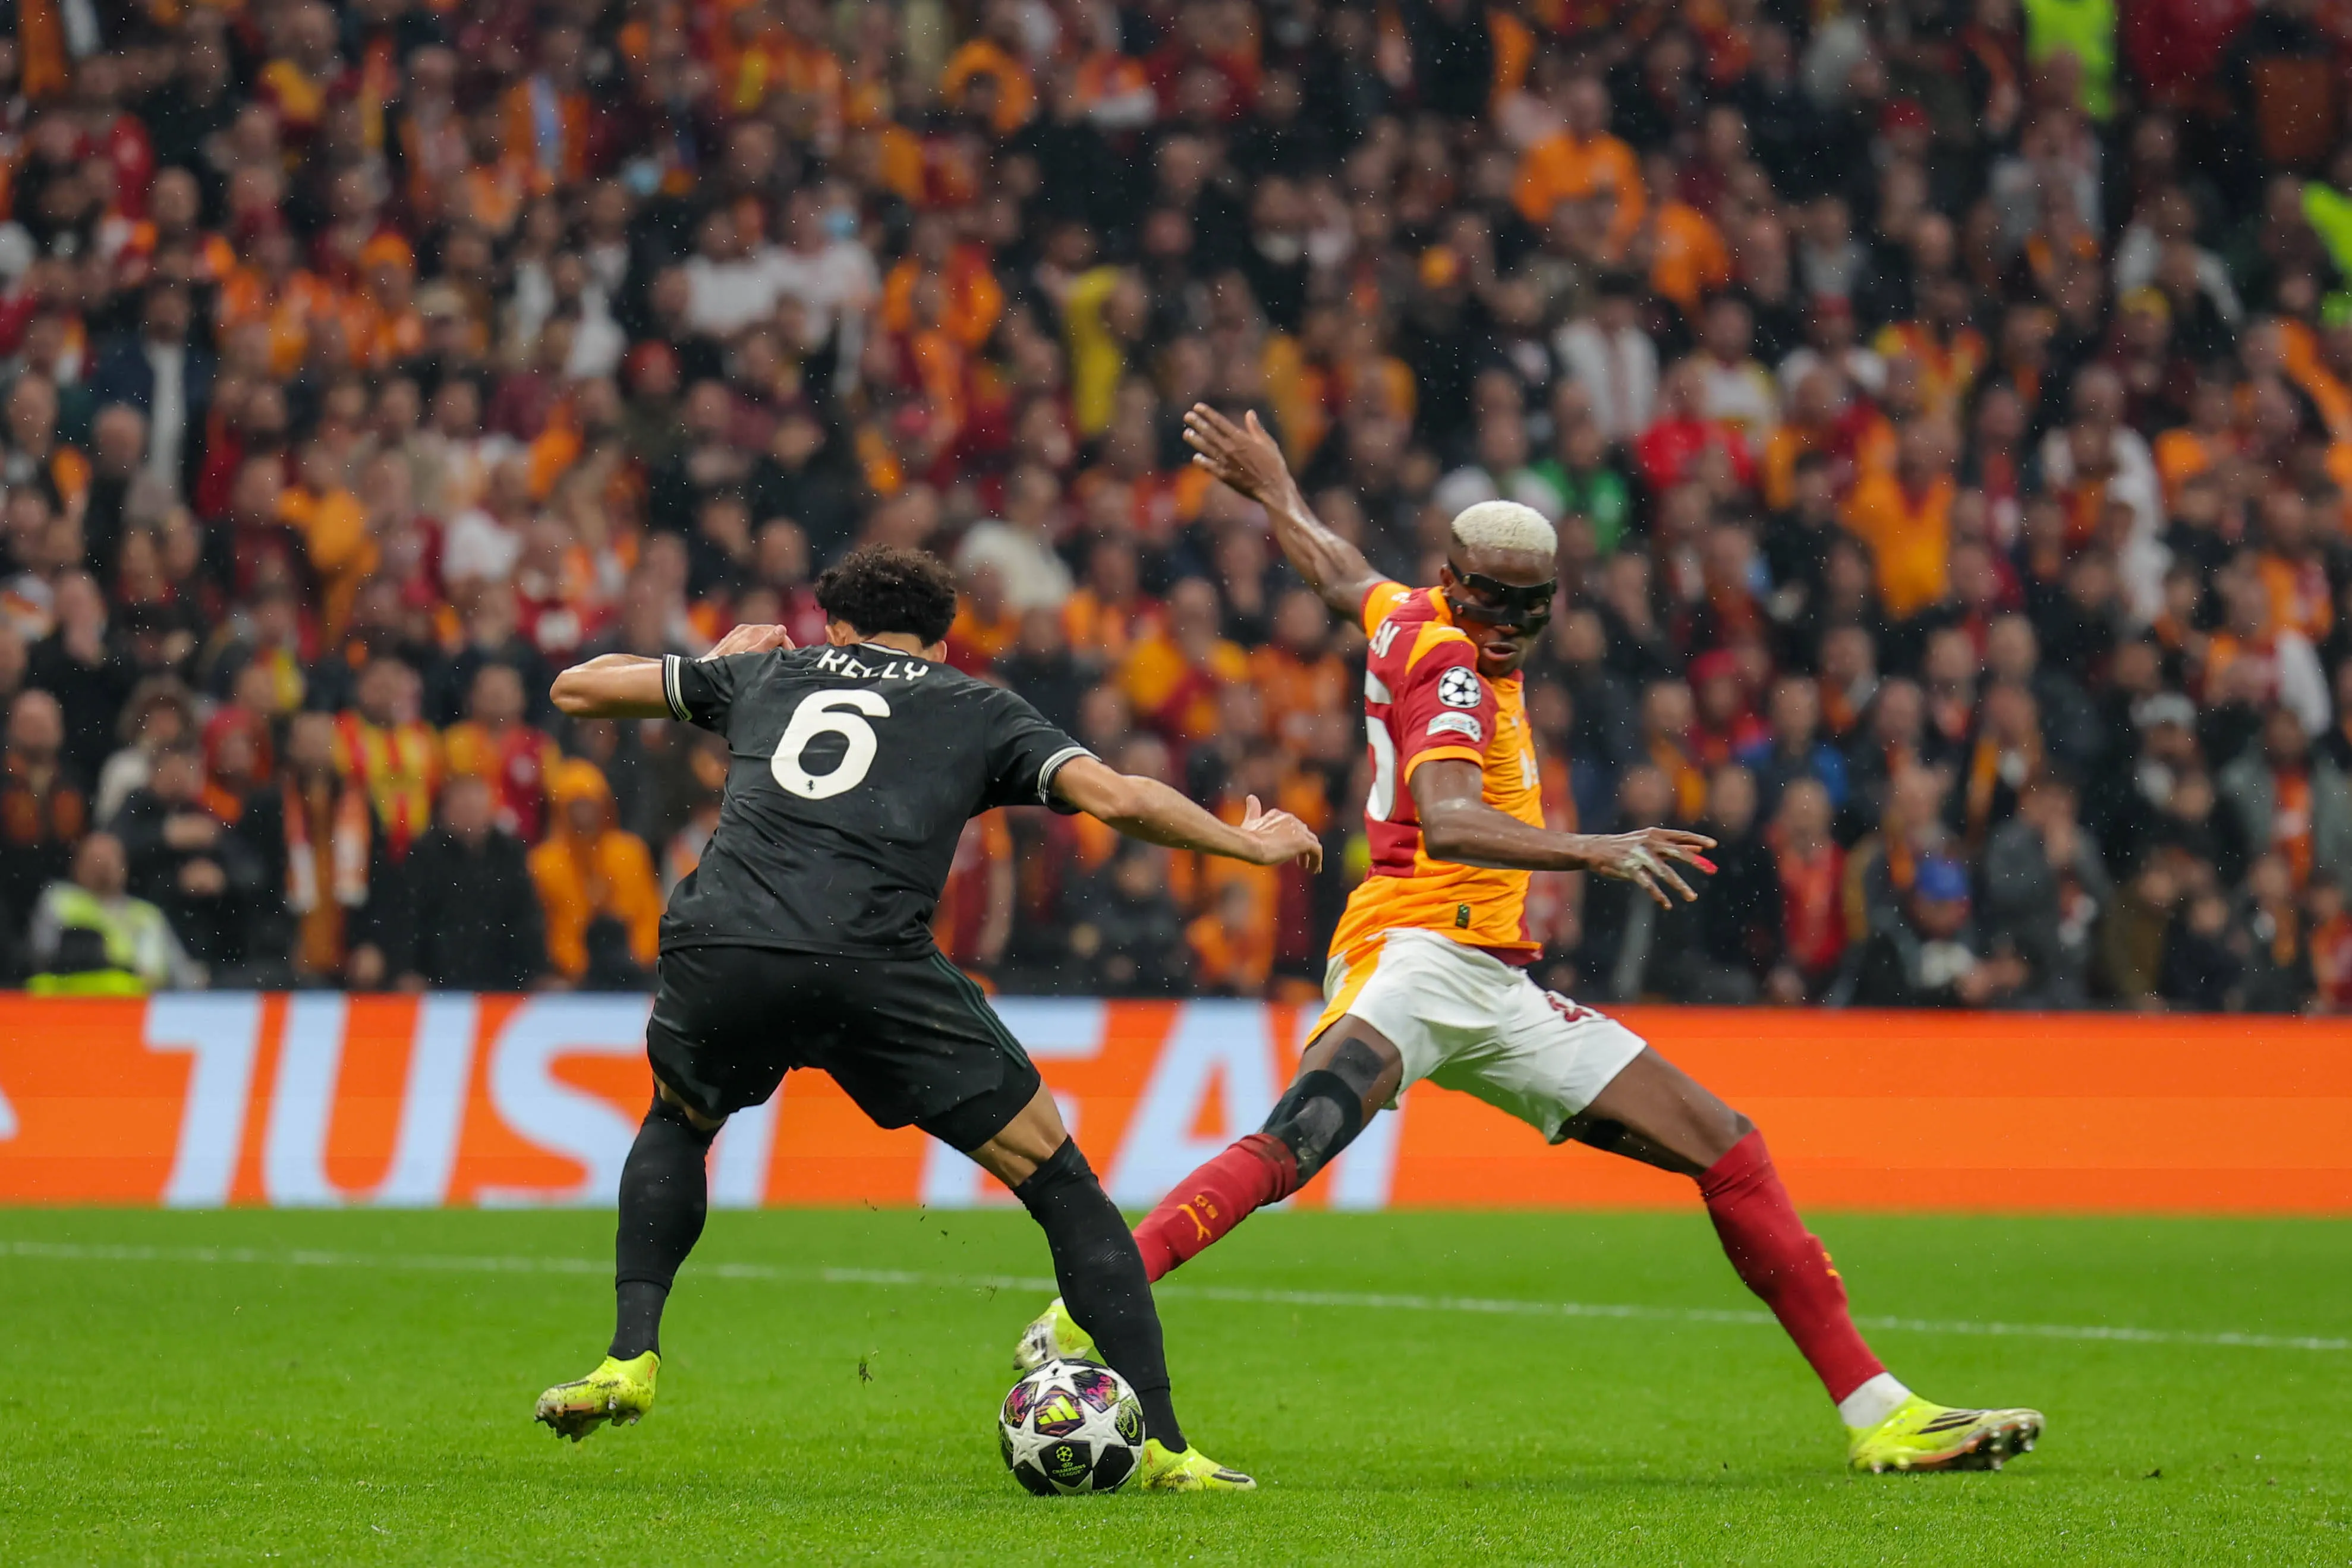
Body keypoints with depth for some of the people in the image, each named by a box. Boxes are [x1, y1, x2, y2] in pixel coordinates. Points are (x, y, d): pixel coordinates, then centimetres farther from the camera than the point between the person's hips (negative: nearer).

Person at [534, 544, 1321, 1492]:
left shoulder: (769, 671, 30)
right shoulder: (977, 709, 25)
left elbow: (578, 688, 37)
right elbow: (1116, 798, 11)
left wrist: (716, 664, 54)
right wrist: (1249, 843, 27)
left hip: (719, 950, 2)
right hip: (873, 964, -2)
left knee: (678, 1121, 37)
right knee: (1057, 1179, 11)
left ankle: (630, 1360, 20)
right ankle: (1161, 1446, 3)